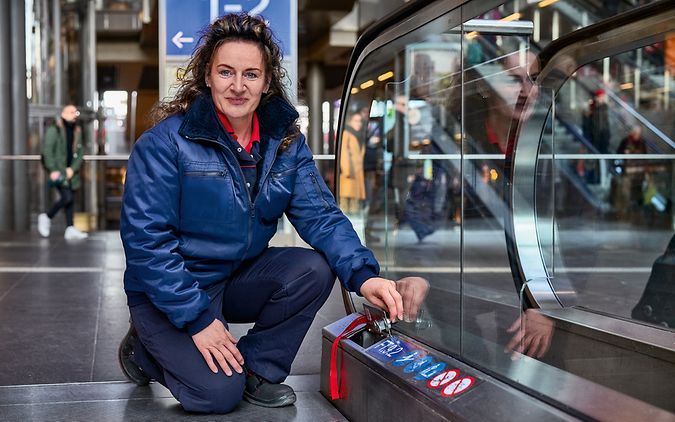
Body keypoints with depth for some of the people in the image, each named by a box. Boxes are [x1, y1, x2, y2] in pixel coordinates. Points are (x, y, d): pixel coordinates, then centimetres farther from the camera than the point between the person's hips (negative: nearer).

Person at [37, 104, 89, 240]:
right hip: (57, 170, -6)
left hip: (70, 171, 6)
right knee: (67, 197, -16)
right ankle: (46, 217, 4)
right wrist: (52, 170, -17)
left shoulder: (77, 132, 13)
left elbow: (79, 153, 9)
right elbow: (47, 151, -11)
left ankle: (70, 229, 7)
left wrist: (72, 169, -6)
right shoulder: (54, 130, -6)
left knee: (69, 200, 5)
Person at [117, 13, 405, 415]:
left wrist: (363, 274, -26)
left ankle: (256, 367, 0)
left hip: (239, 279, 5)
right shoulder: (166, 141, -18)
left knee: (313, 268, -19)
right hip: (168, 292, -5)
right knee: (219, 391, -19)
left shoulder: (285, 141, -3)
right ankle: (145, 349, 11)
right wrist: (198, 319, -24)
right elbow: (146, 238, -20)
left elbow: (320, 215, -7)